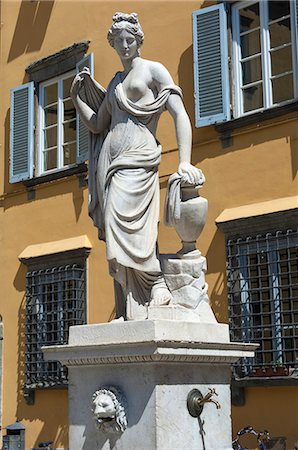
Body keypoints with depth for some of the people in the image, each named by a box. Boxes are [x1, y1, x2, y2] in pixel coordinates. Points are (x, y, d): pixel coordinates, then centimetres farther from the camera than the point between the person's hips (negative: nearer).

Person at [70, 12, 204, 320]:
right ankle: (128, 315, -1)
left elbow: (180, 114, -7)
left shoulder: (153, 70, 4)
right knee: (120, 245, 0)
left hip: (137, 160, -6)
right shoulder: (116, 82, 24)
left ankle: (158, 288, -15)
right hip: (109, 162, 6)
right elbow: (96, 125, 26)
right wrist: (76, 95, 15)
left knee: (126, 228, -25)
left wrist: (184, 162, -19)